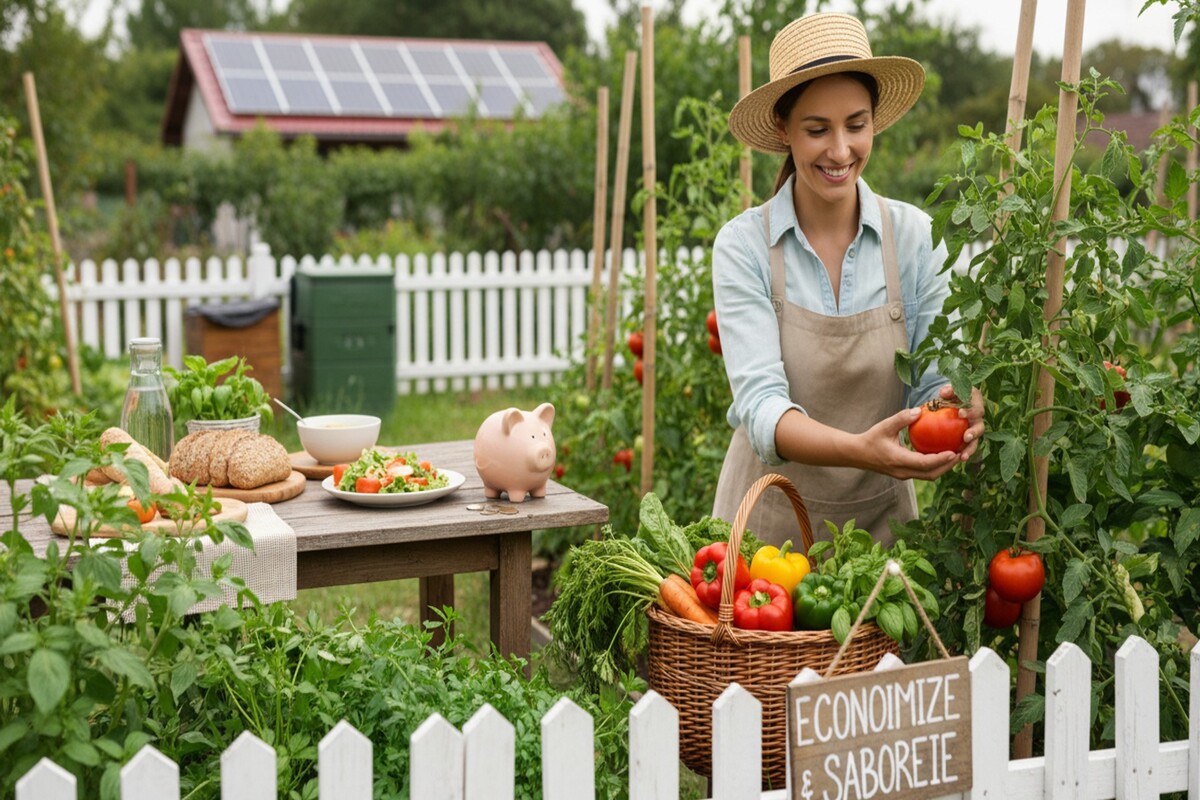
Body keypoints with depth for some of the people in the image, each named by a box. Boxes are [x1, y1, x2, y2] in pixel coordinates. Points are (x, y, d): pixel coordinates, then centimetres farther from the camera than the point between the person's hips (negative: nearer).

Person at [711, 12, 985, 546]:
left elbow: (932, 381, -6)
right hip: (772, 518, -2)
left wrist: (957, 407, -29)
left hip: (881, 516, 2)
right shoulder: (744, 245, -13)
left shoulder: (915, 237, -7)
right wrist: (858, 450, -38)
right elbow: (760, 403, -21)